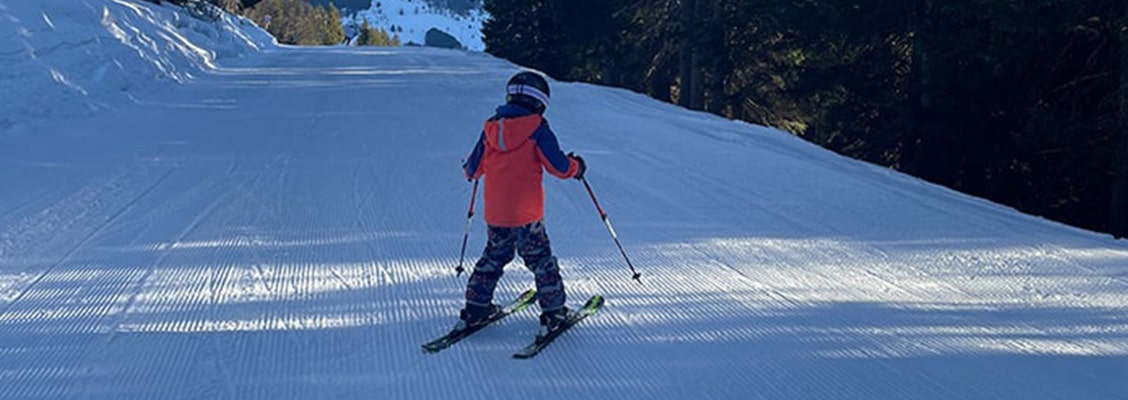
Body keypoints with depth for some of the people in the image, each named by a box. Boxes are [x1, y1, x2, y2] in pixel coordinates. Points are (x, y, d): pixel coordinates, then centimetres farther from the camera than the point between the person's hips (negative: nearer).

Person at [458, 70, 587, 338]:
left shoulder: (491, 128, 5)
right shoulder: (537, 129, -9)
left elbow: (474, 169, 12)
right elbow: (559, 167, -9)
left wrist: (469, 171, 36)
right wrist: (576, 166, 12)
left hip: (494, 213, 5)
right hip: (526, 215, -5)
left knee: (493, 258, 20)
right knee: (541, 261, 6)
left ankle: (474, 310, 21)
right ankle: (553, 313, 7)